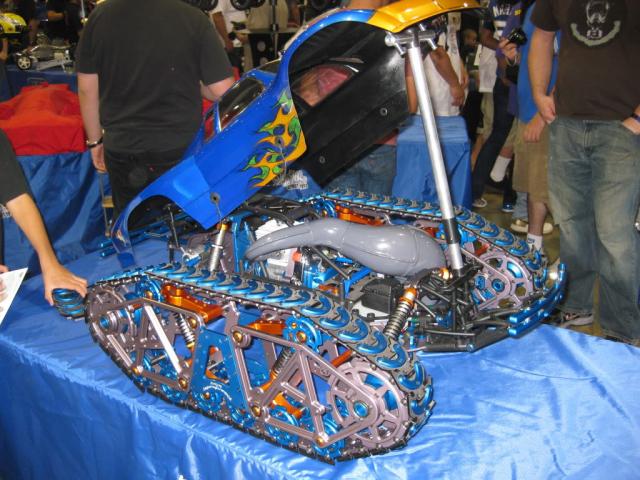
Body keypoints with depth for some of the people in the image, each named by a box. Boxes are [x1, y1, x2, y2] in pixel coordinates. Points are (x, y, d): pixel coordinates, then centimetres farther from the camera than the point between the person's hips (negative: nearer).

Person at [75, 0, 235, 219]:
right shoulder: (193, 19, -15)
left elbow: (86, 89, 1)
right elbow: (223, 91, -13)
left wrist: (95, 140, 14)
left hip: (121, 149, 3)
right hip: (180, 150, -2)